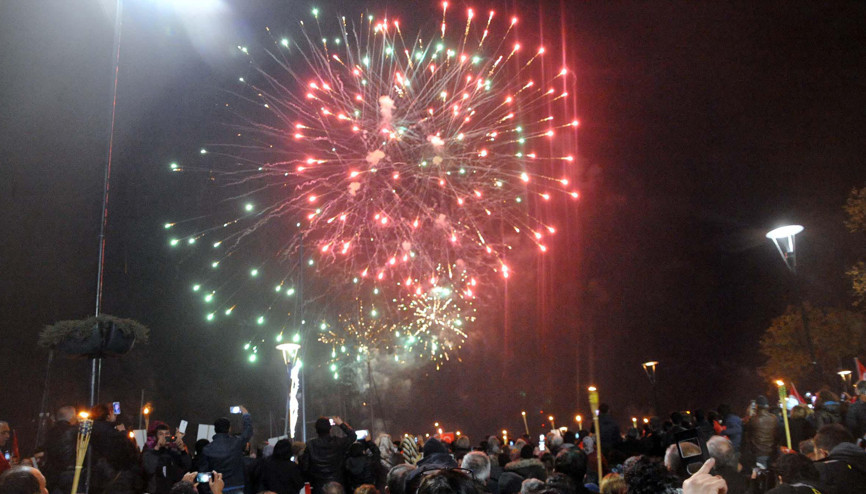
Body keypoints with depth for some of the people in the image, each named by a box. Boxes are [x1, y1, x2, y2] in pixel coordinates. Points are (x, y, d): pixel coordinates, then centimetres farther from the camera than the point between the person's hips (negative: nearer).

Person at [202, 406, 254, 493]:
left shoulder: (207, 449, -4)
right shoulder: (237, 442, -6)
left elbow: (203, 472, 0)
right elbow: (248, 431, 13)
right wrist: (246, 414, 28)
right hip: (236, 488, 0)